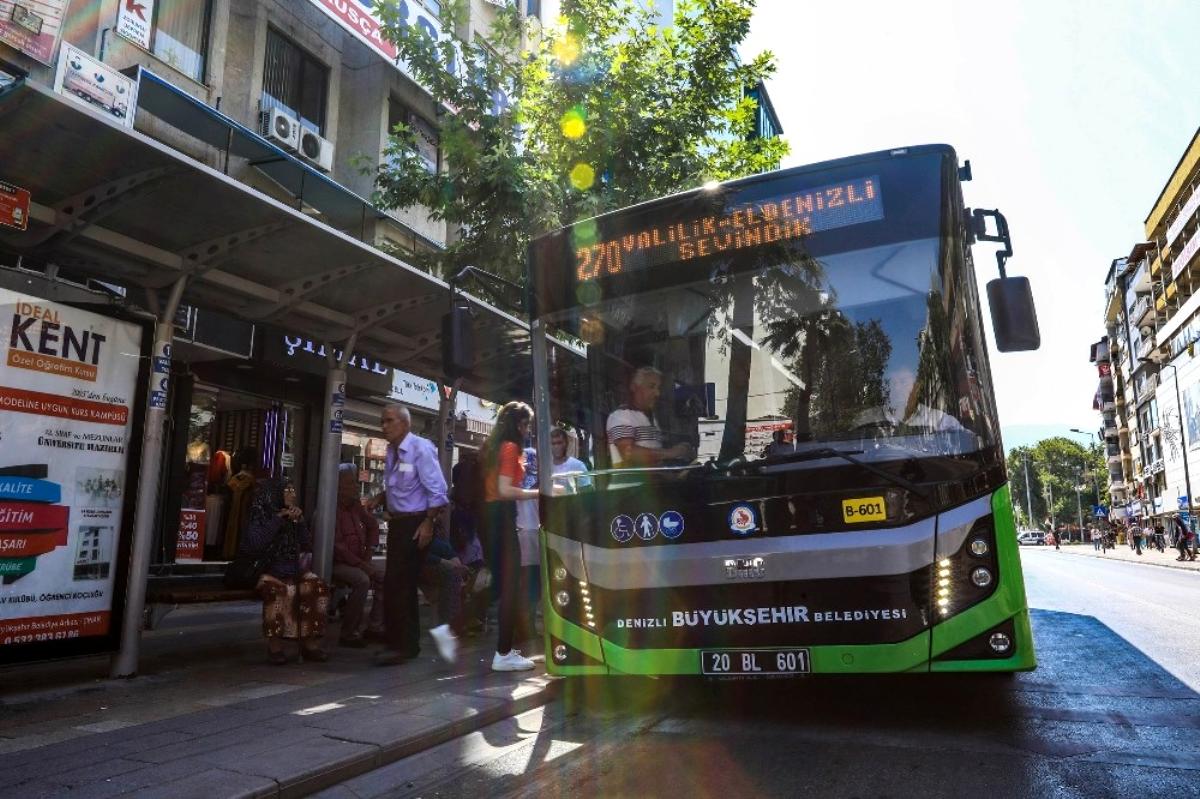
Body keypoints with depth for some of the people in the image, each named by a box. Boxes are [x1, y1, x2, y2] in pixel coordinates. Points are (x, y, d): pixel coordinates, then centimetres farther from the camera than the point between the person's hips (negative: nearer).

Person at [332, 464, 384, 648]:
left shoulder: (355, 506, 8)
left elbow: (373, 526, 22)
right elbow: (336, 545, -21)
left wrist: (369, 553, 9)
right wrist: (360, 564, -21)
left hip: (359, 561, 8)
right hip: (337, 563, -8)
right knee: (362, 580, -30)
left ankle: (374, 626, 1)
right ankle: (349, 634, -19)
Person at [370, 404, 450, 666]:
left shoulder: (421, 448, -16)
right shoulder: (392, 451, 8)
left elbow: (437, 490, -17)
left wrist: (428, 524, -20)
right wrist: (379, 499, 0)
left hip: (416, 523, -8)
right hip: (397, 522, 8)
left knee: (399, 583, -5)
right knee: (397, 583, 15)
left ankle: (403, 646, 8)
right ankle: (399, 640, 29)